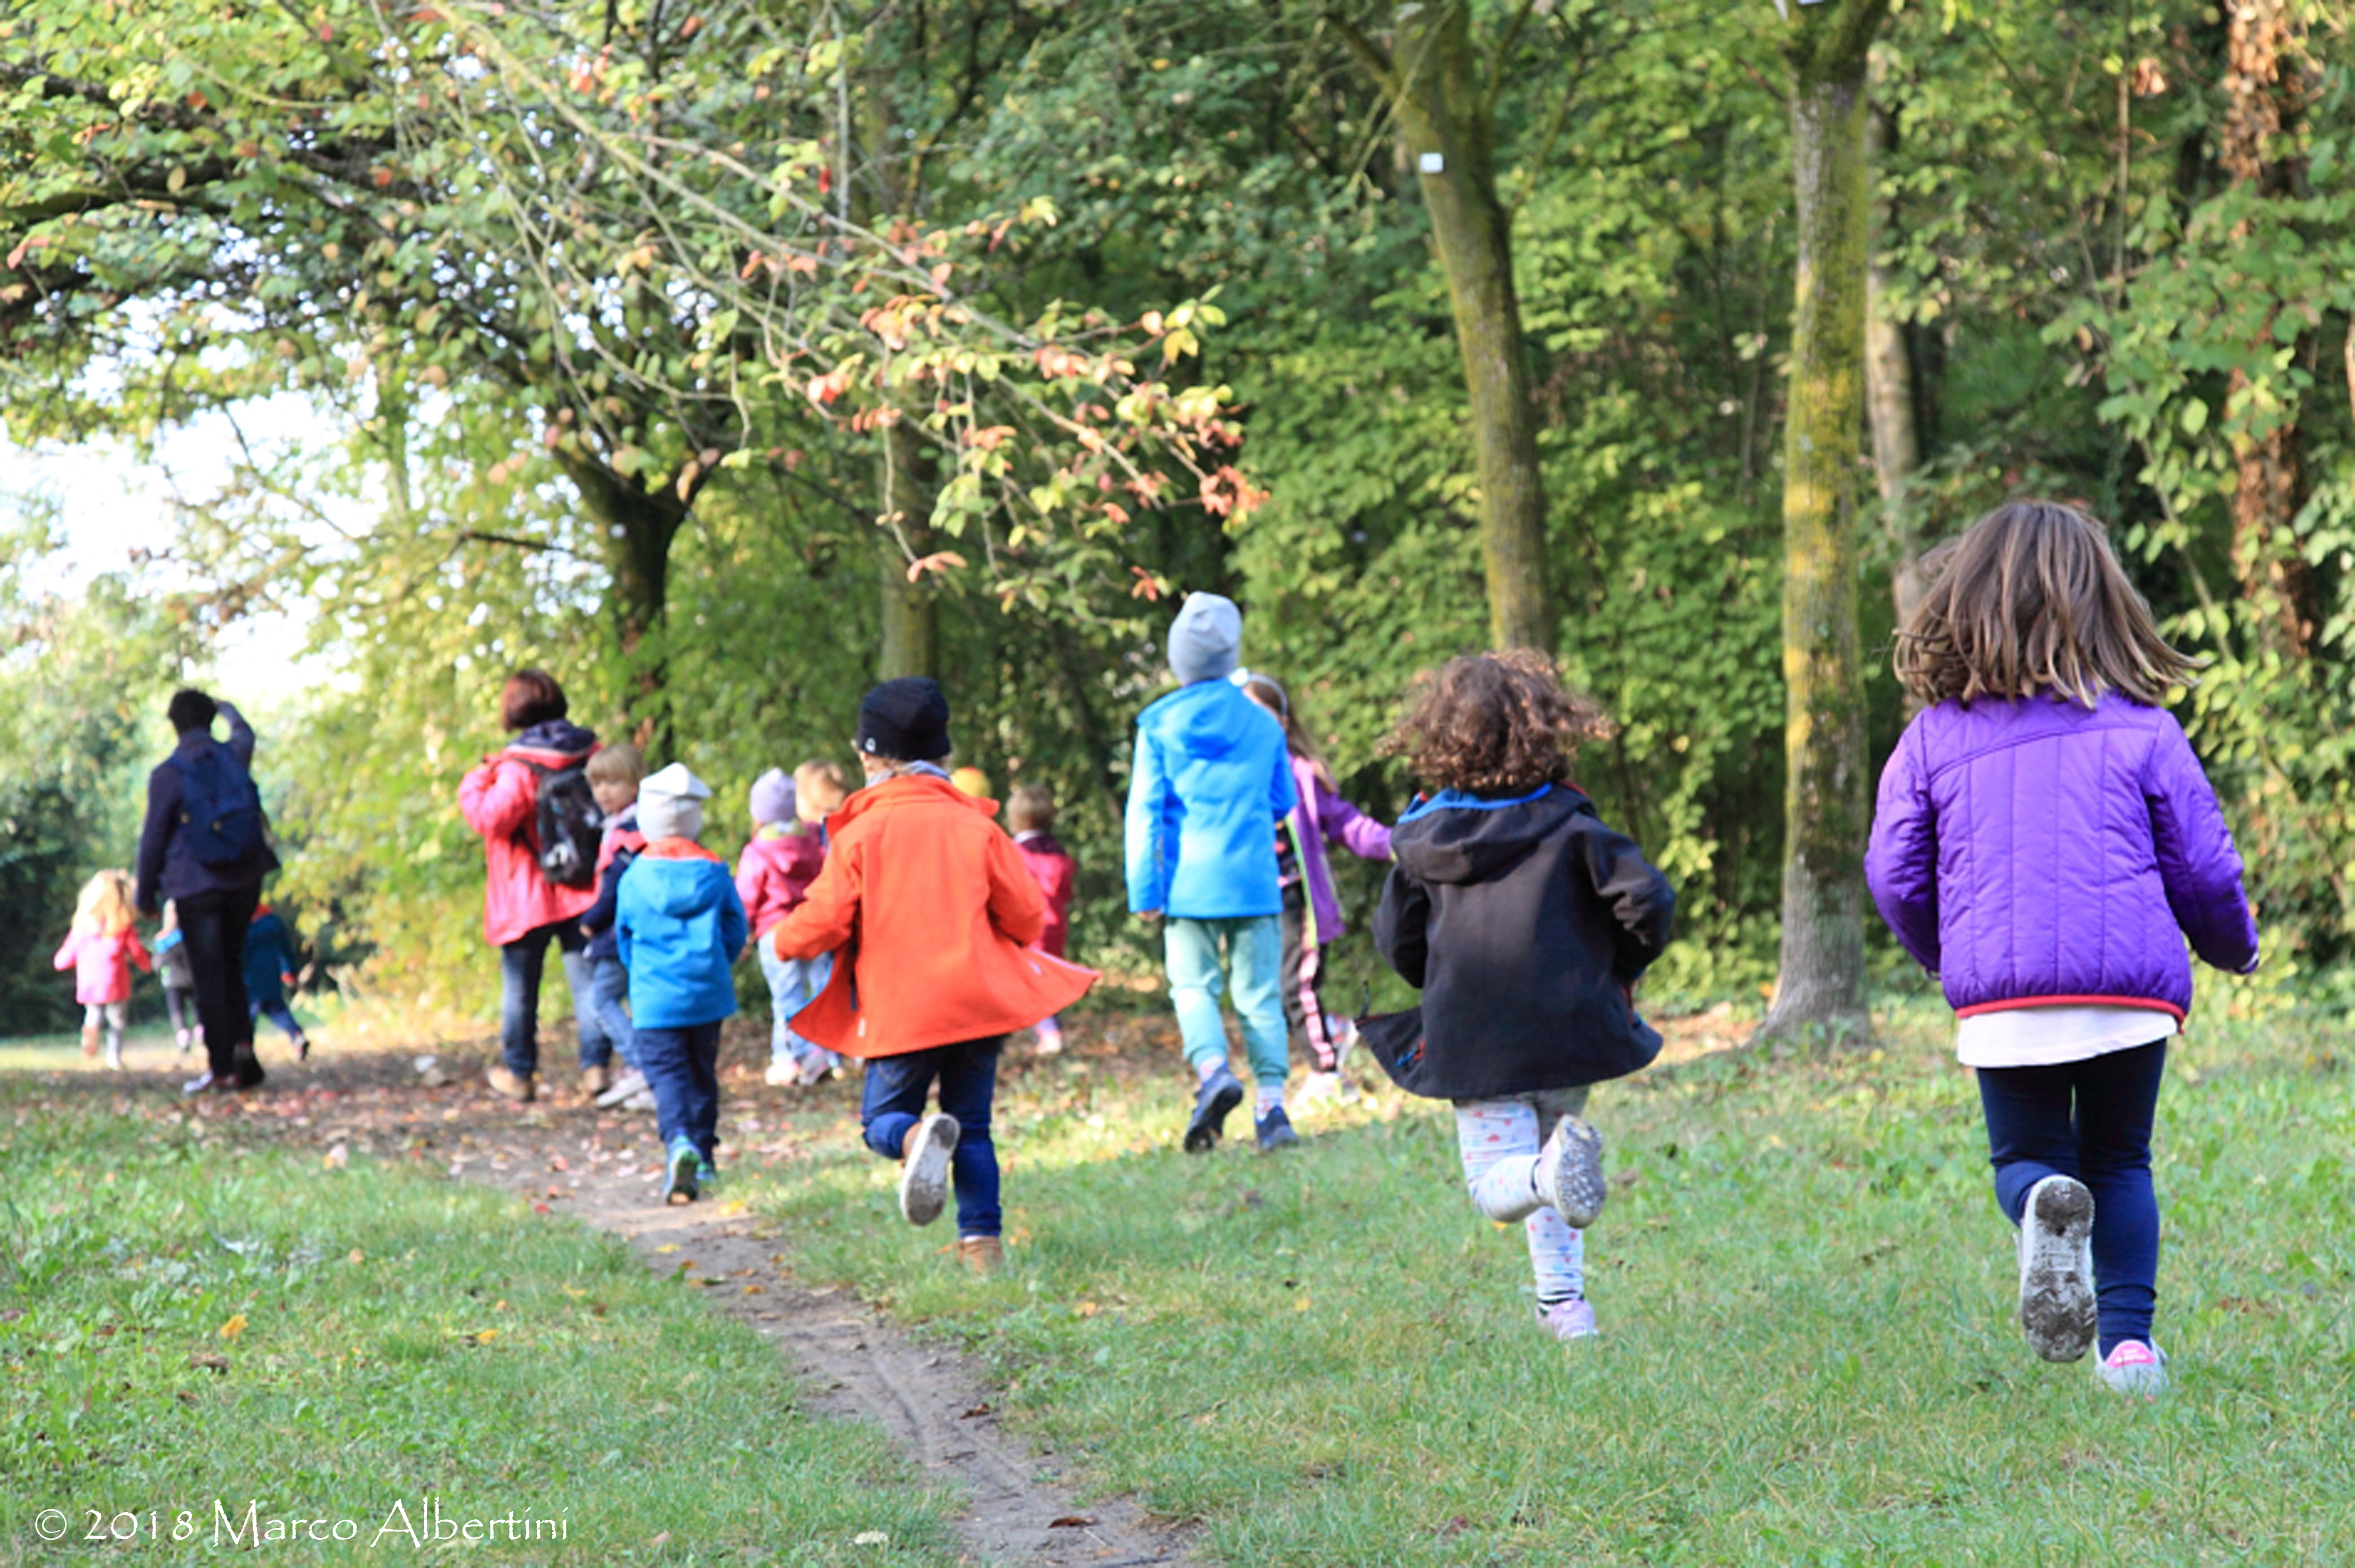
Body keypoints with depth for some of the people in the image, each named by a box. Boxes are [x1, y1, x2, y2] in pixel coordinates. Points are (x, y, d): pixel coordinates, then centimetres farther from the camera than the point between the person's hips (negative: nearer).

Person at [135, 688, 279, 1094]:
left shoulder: (167, 775, -9)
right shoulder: (235, 756, 2)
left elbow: (154, 837, -5)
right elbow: (244, 732, 29)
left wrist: (146, 894, 5)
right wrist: (227, 709, 50)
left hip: (196, 888, -4)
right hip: (244, 879, 4)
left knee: (209, 978, -1)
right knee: (232, 967, 17)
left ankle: (222, 1069, -2)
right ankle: (242, 1043, 0)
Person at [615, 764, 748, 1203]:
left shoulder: (635, 878, -5)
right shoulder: (714, 872, -1)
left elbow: (625, 937, 7)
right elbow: (735, 930, 5)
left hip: (655, 998, -3)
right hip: (708, 995, 3)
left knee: (666, 1072, -4)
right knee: (702, 1072, 16)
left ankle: (680, 1141, -29)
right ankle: (704, 1157, 22)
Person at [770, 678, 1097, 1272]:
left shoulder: (859, 834, -4)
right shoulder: (977, 827, 3)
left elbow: (822, 922, -8)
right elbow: (1027, 918, 4)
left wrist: (783, 942, 14)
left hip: (901, 1011, -2)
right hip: (979, 999, 3)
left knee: (883, 1119, 10)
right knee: (973, 1125, 13)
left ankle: (918, 1137, -25)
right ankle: (983, 1239, 3)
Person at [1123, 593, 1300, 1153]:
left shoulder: (1160, 724, -1)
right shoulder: (1263, 723, 6)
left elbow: (1145, 809, -3)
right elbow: (1284, 801, 16)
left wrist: (1144, 890, -1)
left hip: (1190, 882, -1)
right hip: (1254, 881, 1)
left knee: (1193, 984, 6)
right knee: (1260, 993, 4)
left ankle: (1212, 1068, -20)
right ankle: (1272, 1100, -5)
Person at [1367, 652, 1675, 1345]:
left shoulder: (1421, 841, -1)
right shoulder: (1571, 827, -4)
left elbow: (1396, 946, 5)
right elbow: (1647, 898, -12)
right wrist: (1621, 970, 7)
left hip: (1472, 1045, -1)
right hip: (1569, 1029, 1)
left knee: (1497, 1186, 4)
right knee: (1555, 1133, 24)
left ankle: (1551, 1171, -32)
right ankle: (1563, 1298, 20)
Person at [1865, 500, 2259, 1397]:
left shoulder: (1933, 735, 3)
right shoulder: (2140, 727, 2)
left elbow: (1893, 872, 6)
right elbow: (2203, 864, 5)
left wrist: (1941, 955, 26)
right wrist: (2234, 947, 26)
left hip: (2000, 995, 0)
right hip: (2133, 986, 0)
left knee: (2024, 1154, 14)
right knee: (2119, 1162, 17)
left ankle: (2044, 1208, -22)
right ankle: (2129, 1335, 2)